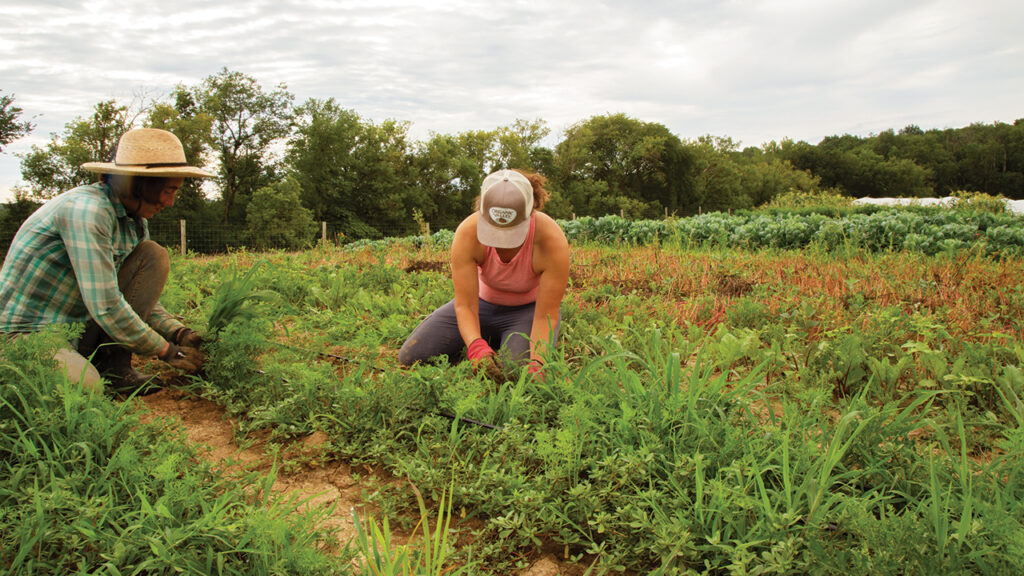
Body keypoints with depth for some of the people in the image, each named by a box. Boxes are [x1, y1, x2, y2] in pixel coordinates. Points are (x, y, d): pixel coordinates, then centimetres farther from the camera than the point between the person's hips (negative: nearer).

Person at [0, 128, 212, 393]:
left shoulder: (136, 222, 3)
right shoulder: (86, 209, -25)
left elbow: (145, 299, 7)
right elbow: (105, 306, -29)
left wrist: (180, 333, -11)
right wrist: (167, 351, -21)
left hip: (80, 326, 8)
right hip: (25, 333, -8)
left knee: (153, 256, -6)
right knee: (87, 387, -35)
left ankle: (114, 365, -8)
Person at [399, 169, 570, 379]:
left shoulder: (552, 240, -34)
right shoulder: (467, 233, -30)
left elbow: (546, 316, -27)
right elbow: (465, 305, -27)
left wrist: (537, 364, -43)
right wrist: (477, 347, -46)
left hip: (529, 309, -2)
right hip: (484, 301, 2)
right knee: (411, 357, -8)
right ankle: (488, 341, 15)